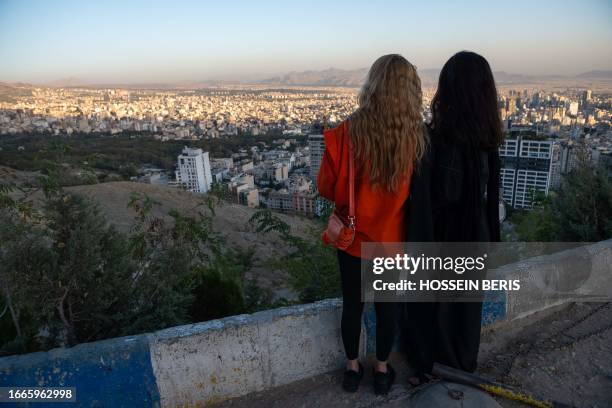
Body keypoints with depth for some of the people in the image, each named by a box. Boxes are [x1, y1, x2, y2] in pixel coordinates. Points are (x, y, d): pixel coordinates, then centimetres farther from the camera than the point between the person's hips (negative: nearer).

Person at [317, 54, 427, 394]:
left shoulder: (348, 132, -18)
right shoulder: (419, 136, -14)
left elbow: (327, 188, -10)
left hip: (353, 237, -1)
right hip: (393, 239, 1)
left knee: (353, 304, 18)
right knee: (387, 305, 19)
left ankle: (353, 369, 36)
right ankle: (382, 371, 37)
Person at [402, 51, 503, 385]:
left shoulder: (431, 140, -24)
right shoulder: (488, 137, -6)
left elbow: (422, 201, -22)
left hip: (439, 240, -5)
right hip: (475, 238, 5)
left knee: (431, 308, 16)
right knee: (465, 305, 23)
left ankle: (434, 374, 34)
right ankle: (463, 369, 43)